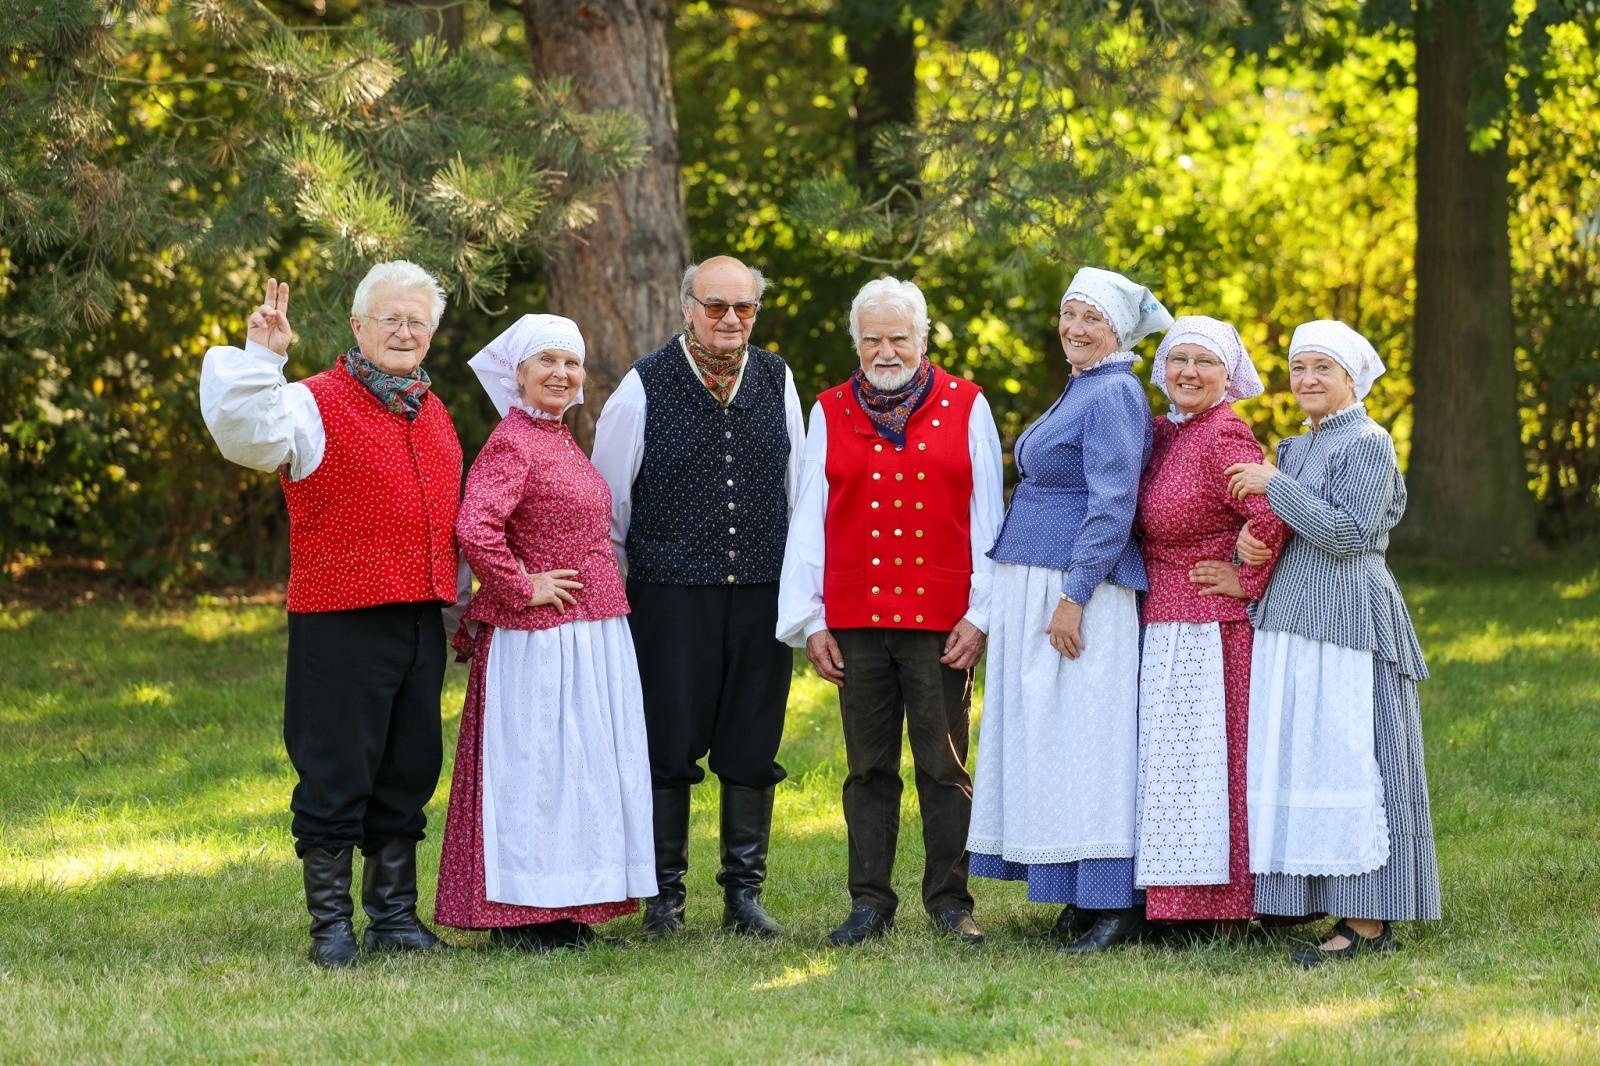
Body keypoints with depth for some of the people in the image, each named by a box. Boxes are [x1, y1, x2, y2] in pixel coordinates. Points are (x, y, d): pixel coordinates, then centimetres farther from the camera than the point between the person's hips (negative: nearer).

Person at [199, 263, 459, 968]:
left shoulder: (434, 416, 17)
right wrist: (260, 357, -32)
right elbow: (240, 431, -24)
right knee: (336, 775, -3)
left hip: (422, 620, 7)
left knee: (410, 773, 11)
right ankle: (330, 927, 4)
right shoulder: (315, 404, -5)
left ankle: (395, 917, 20)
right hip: (341, 622, -7)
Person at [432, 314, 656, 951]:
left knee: (578, 767, 11)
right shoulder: (511, 445, -14)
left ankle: (564, 914, 17)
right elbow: (475, 529, -28)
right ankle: (521, 918, 1)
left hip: (592, 634, 9)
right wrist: (522, 589, -18)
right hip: (540, 638, -9)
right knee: (534, 767, -5)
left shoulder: (561, 443, 15)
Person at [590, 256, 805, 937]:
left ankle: (744, 892, 15)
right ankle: (664, 897, 10)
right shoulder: (644, 388, -2)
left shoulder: (776, 382, 7)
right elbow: (605, 499, 6)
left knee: (752, 748, 6)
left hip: (761, 594, 3)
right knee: (669, 748, 0)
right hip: (670, 594, -3)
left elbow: (799, 490, 14)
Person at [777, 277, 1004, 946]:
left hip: (940, 621, -1)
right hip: (856, 620, 2)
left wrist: (981, 614, -2)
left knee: (944, 766, 1)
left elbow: (987, 520, 5)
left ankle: (950, 901, 10)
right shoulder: (830, 414, 11)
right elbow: (809, 523, 10)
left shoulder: (966, 408, 7)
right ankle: (870, 904, 11)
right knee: (869, 768, 5)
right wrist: (810, 622, 4)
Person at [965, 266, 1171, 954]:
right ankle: (1085, 899, 13)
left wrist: (1073, 598, -22)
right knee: (1050, 737, 9)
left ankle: (1114, 907, -7)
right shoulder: (1083, 392, 18)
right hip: (1040, 587, 10)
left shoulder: (1113, 395, -12)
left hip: (1083, 588, -10)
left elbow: (1113, 505, -18)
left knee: (1086, 738, -9)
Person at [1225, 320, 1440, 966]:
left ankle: (1368, 921, -10)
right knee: (1292, 754, 7)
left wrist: (1273, 485, -13)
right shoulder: (1294, 448, 17)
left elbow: (1345, 532, -16)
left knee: (1346, 755, -10)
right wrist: (1247, 540, -5)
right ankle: (1305, 897, 13)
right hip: (1288, 619, 8)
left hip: (1347, 620, -8)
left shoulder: (1369, 445, -7)